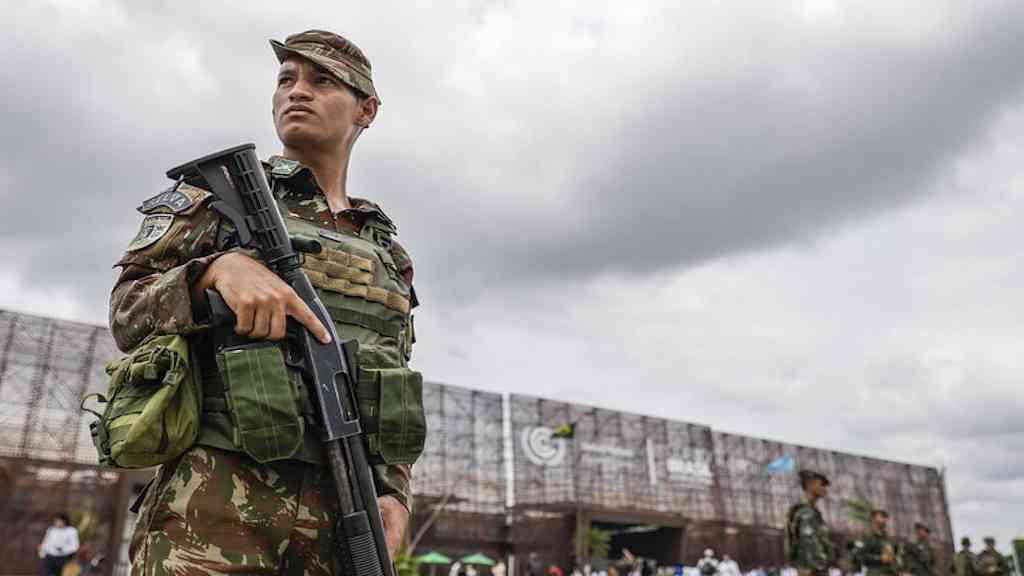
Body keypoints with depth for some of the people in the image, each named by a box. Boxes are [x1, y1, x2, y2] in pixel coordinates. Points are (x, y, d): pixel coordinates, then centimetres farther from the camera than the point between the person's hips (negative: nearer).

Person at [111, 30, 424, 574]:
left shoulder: (386, 250, 17)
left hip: (348, 514, 4)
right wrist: (218, 267, -17)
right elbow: (130, 315, 3)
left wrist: (393, 493, 1)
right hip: (222, 504, -3)